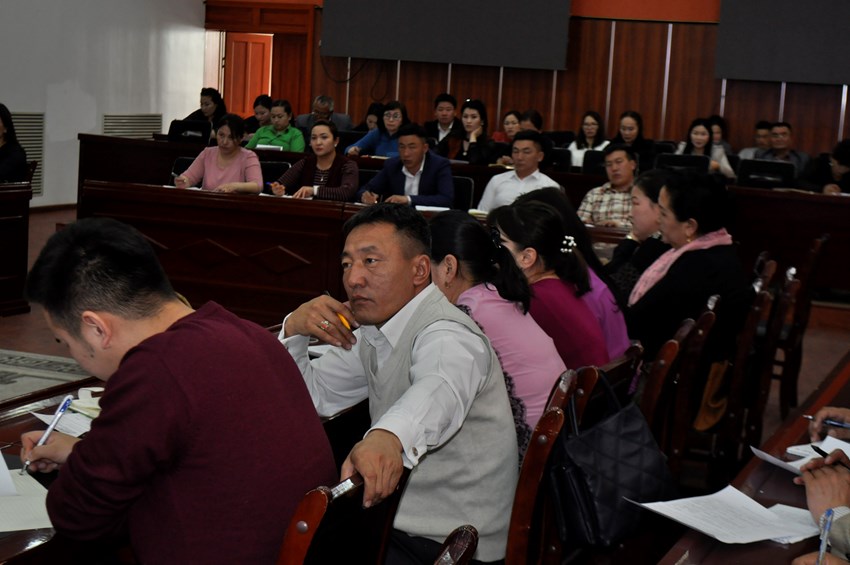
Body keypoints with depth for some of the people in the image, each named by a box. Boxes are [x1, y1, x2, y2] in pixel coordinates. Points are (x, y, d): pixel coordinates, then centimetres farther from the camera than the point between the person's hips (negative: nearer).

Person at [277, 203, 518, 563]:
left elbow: (439, 390, -43)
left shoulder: (446, 336, -21)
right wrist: (294, 331, -9)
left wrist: (389, 435, -65)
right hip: (405, 520, 8)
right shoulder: (373, 332, 9)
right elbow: (312, 395, 10)